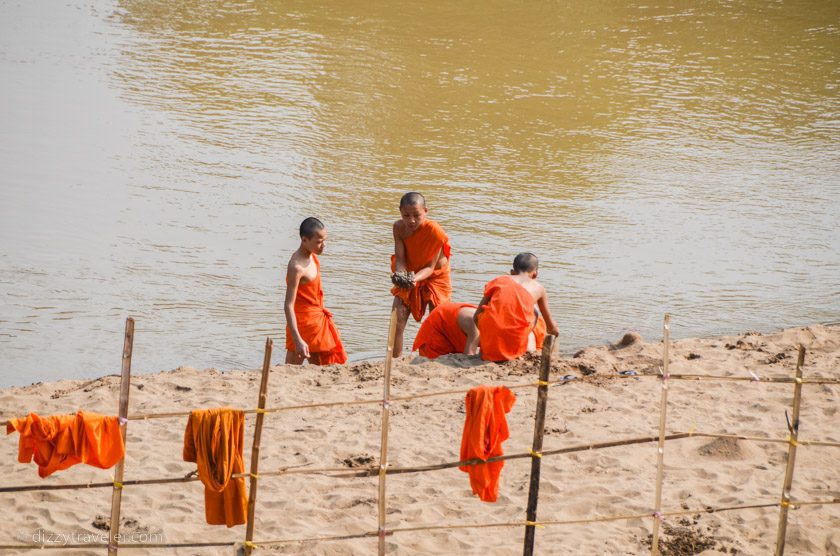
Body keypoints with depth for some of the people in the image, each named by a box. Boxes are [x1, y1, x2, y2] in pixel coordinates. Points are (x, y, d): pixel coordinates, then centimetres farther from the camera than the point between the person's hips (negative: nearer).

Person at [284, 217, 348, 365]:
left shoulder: (312, 256, 3)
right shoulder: (297, 267, -24)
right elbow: (288, 305, -27)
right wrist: (298, 340, -33)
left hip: (317, 320, 10)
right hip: (303, 321, -9)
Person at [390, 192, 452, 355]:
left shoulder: (434, 231, -28)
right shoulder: (399, 227, -18)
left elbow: (430, 267, -25)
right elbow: (400, 259, -17)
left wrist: (414, 278, -43)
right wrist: (400, 275, -40)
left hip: (434, 277, -3)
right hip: (408, 278, 3)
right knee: (397, 323, -7)